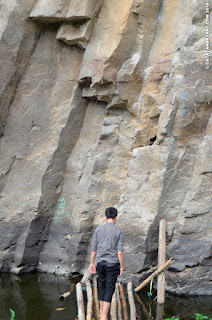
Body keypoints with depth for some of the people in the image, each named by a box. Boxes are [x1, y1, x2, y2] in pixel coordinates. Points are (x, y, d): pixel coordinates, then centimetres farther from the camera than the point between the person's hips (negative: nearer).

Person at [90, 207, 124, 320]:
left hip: (100, 263, 3)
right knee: (109, 289, -1)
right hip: (113, 264, -3)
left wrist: (92, 263, 14)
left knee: (102, 287, 16)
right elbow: (120, 252, -11)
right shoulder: (119, 232, -7)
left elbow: (93, 248, 4)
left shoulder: (98, 230, 1)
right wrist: (122, 266, 0)